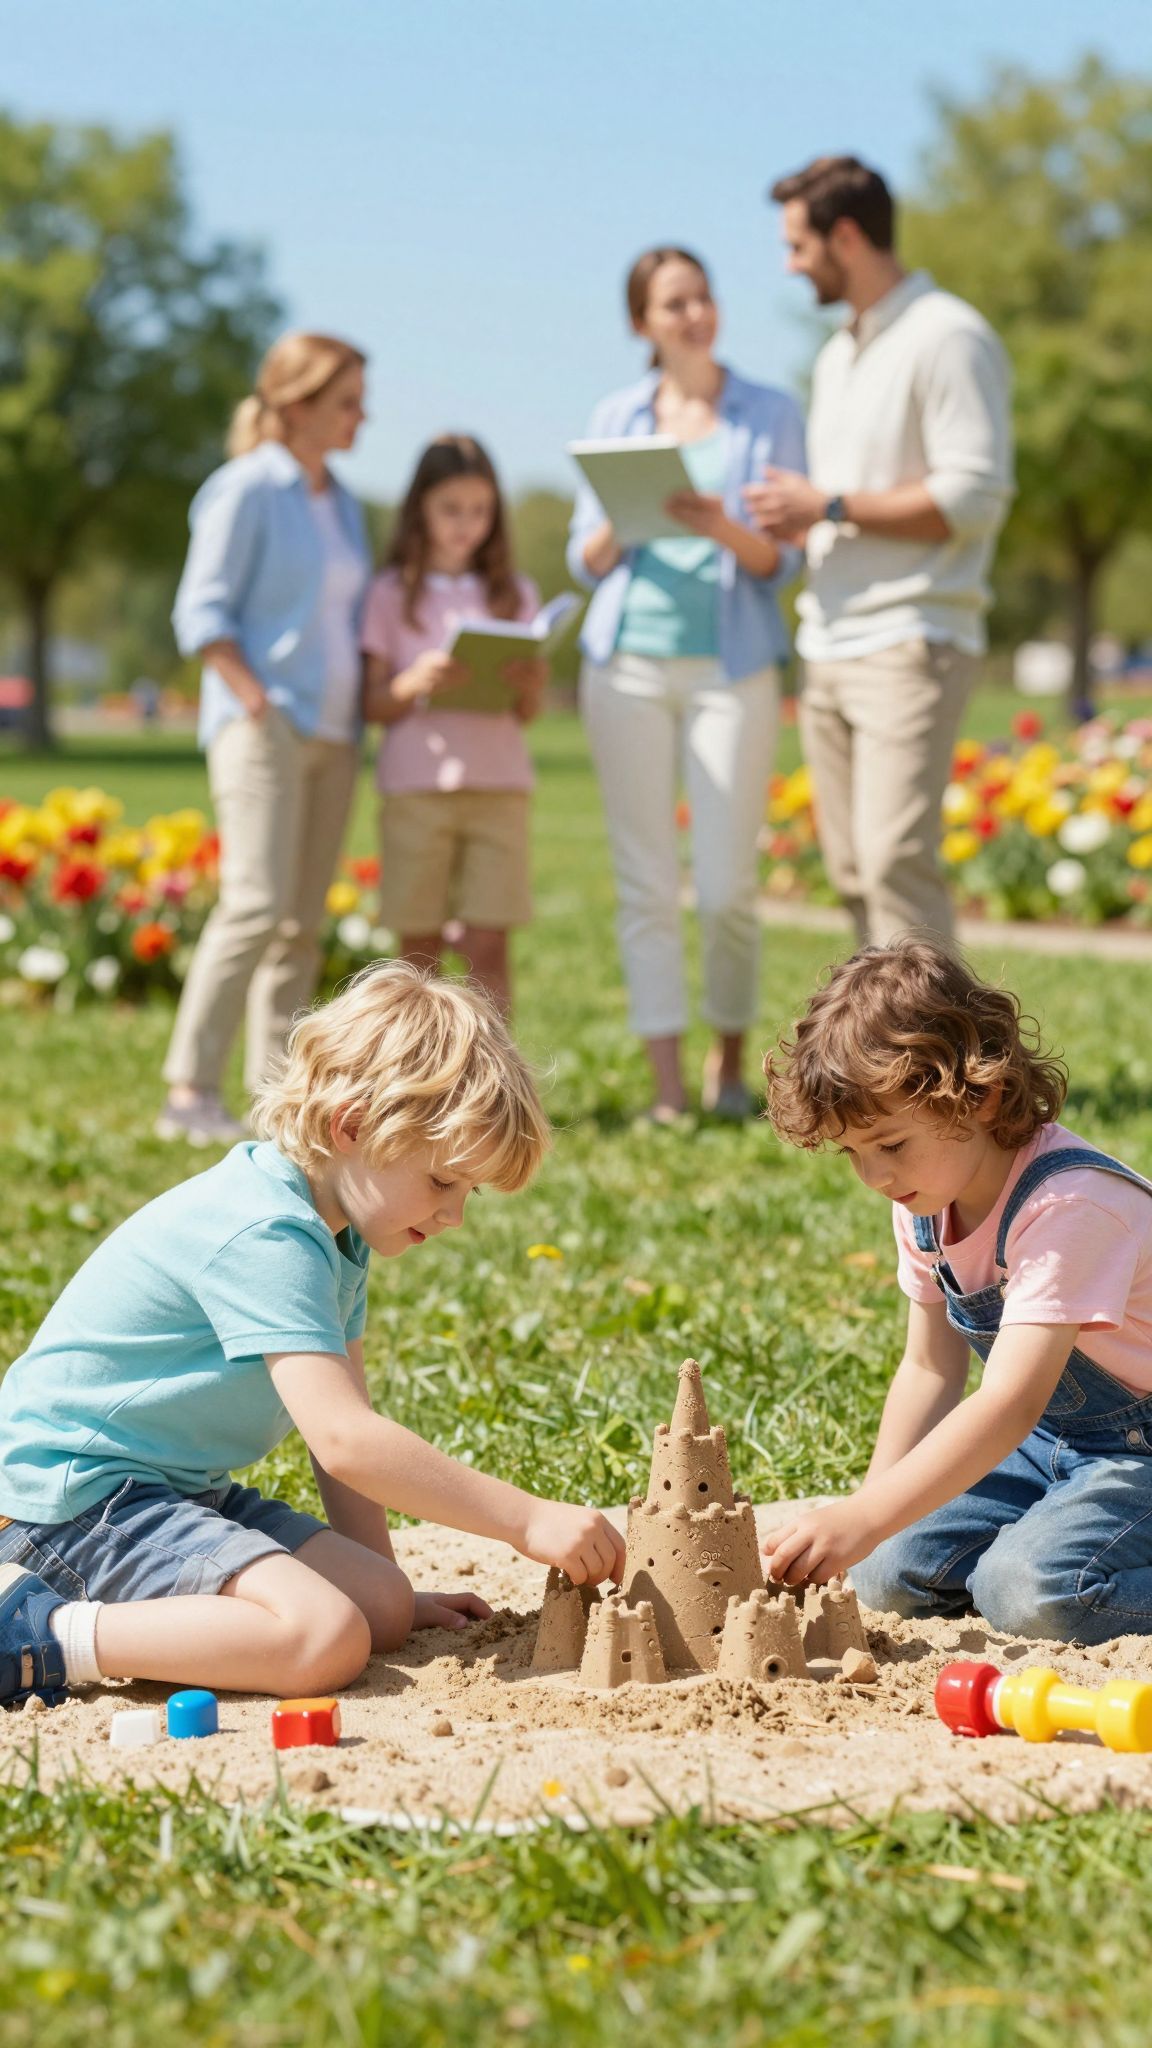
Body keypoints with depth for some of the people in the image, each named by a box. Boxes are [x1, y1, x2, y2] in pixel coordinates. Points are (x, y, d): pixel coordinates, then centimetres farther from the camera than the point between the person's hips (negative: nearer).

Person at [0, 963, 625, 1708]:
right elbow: (344, 1440, -30)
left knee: (382, 1605, -2)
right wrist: (528, 1521, -28)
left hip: (180, 1486, 11)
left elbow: (342, 1424, 14)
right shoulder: (266, 1237, -23)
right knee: (324, 1639, -26)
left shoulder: (336, 1235, 10)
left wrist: (386, 1587, 9)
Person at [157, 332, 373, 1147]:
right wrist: (259, 704, -16)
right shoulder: (247, 490, -5)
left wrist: (363, 713, 8)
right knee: (256, 904, -17)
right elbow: (202, 612, -9)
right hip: (264, 725, -8)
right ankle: (191, 1091, -16)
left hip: (333, 733, 8)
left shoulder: (341, 503, 17)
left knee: (304, 920, 5)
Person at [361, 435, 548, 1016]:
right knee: (419, 949, -1)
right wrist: (416, 683, -16)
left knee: (488, 946, -5)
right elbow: (372, 705, 3)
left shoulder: (515, 595, 11)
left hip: (498, 786, 1)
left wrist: (529, 684, -11)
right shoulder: (393, 595, 6)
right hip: (415, 787, -1)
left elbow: (527, 713, 11)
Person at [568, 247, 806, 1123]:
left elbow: (783, 560, 1)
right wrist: (616, 530, -11)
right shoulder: (615, 418, 11)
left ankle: (730, 1063, 16)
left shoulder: (771, 416, 5)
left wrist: (725, 530, -19)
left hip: (732, 663, -2)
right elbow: (585, 561, 12)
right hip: (628, 662, 2)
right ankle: (668, 1090, 2)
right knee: (646, 883, -1)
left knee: (728, 886, -5)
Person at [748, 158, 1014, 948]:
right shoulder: (837, 357, 21)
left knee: (896, 860, -17)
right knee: (852, 870, 6)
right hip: (829, 648, 9)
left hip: (910, 645, -9)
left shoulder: (948, 339, -8)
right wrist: (787, 519, 6)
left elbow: (973, 498, -16)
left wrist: (830, 507, -13)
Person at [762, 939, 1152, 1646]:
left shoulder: (1067, 1205, -30)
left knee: (1031, 1590, -31)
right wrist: (865, 1513, -5)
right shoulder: (924, 1203, -3)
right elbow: (930, 1370, 7)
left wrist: (861, 1520, -45)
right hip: (1050, 1441, 8)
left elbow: (1010, 1403, -38)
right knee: (888, 1575, -8)